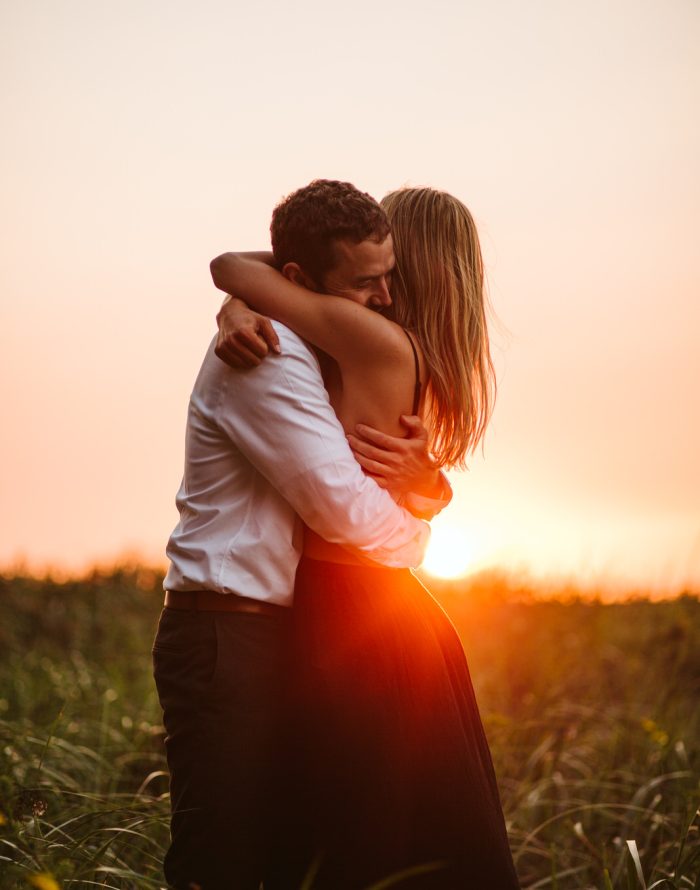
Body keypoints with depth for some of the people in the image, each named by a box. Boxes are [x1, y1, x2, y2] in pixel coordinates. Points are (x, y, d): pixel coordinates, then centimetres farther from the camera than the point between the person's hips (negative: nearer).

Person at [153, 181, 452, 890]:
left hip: (279, 635, 10)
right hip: (227, 637, -10)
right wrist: (414, 537, 2)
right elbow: (344, 509, -20)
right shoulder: (264, 357, -14)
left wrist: (426, 482, -4)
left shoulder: (318, 359, 17)